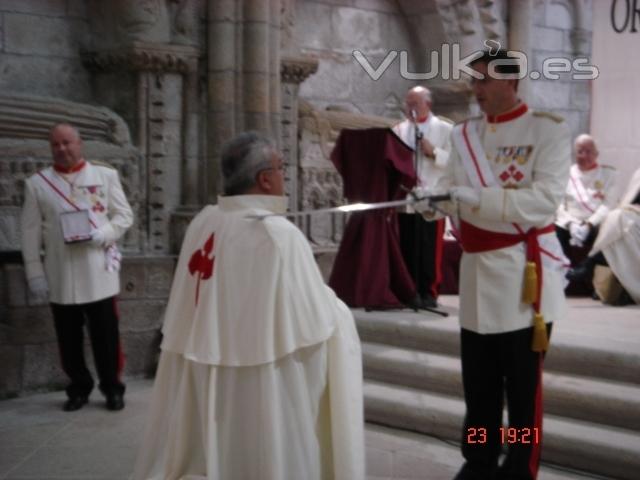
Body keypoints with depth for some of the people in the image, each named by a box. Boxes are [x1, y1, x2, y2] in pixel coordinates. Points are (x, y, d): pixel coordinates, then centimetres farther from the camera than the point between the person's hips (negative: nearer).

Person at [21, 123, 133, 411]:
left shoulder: (106, 176, 5)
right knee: (69, 339, 7)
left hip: (99, 274, -1)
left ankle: (112, 388, 16)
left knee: (106, 336, 3)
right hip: (60, 277, 1)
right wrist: (35, 274, -1)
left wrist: (102, 234, -14)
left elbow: (124, 215, 5)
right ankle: (79, 388, 22)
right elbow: (31, 233, 4)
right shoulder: (36, 184, 5)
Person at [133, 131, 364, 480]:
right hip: (264, 394, -6)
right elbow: (315, 322, -14)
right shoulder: (279, 235, -20)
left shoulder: (201, 225, -1)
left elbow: (193, 312, 8)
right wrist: (331, 305, 7)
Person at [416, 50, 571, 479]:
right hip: (477, 269, 5)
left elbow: (545, 200, -19)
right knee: (478, 382, 14)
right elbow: (451, 185, 8)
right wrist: (433, 198, -17)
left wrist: (474, 198, -26)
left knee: (522, 385, 4)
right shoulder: (465, 134, 11)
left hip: (523, 271, -5)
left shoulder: (549, 130, -7)